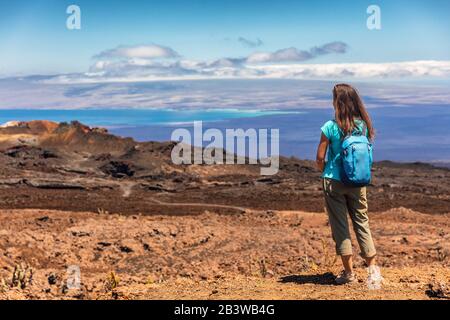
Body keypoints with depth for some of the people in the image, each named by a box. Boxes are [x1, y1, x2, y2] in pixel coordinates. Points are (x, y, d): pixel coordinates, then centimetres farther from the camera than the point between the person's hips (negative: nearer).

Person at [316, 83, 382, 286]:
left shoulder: (330, 127, -13)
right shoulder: (363, 125, -1)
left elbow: (320, 158, -9)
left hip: (334, 182, -3)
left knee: (340, 225, 6)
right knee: (361, 222, 14)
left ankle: (349, 272, 10)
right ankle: (373, 268, 13)